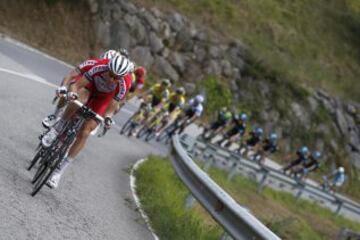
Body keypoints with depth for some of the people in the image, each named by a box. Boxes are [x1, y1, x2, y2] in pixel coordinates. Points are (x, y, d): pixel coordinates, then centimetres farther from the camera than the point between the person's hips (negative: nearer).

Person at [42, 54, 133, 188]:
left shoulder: (123, 86, -34)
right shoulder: (99, 68, -36)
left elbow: (111, 109, -25)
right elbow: (77, 85, -31)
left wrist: (108, 118, -46)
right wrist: (71, 92, -52)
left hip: (103, 100, -1)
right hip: (90, 87, 1)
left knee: (84, 132, -12)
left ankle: (60, 170, -3)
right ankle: (56, 129, -9)